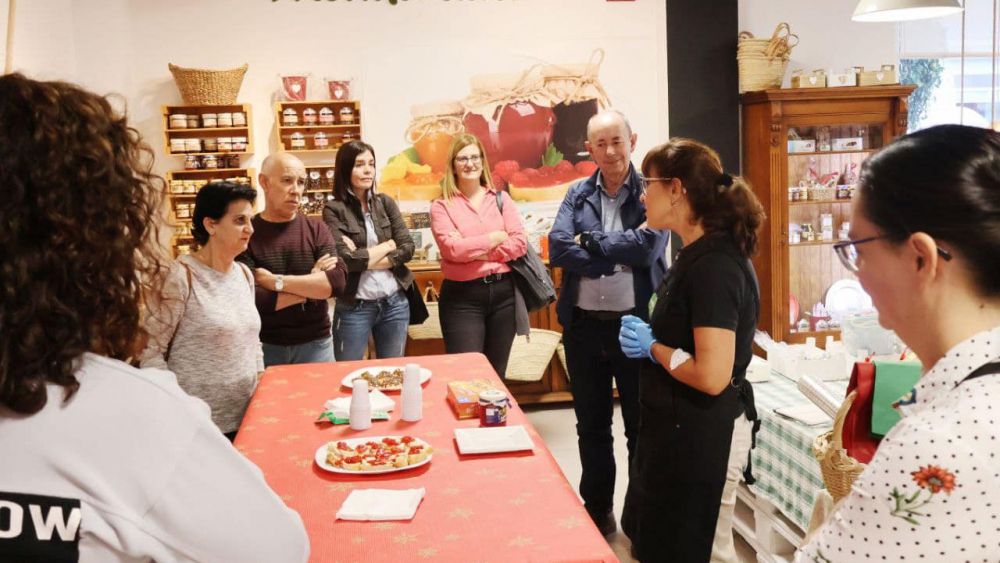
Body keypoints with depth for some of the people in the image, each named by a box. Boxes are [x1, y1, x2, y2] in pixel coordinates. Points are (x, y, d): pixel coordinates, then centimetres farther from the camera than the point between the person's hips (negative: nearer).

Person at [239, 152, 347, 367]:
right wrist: (312, 284, -13)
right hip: (265, 346, -2)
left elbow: (338, 281, -14)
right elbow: (250, 300, -18)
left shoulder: (316, 229, 1)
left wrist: (276, 282, -18)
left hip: (315, 344, 2)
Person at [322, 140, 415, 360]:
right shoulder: (334, 209, -6)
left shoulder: (385, 203, 6)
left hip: (395, 303, 4)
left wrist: (362, 258, -11)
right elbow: (345, 260, -16)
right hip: (354, 307, -4)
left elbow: (408, 248, -2)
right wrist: (388, 245, -5)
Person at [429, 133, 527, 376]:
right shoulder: (442, 206, -1)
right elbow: (453, 248, -15)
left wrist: (476, 252, -12)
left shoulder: (501, 198, 9)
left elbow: (520, 242, -3)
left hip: (503, 292, 3)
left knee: (496, 374, 14)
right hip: (462, 297, -3)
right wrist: (497, 238, -7)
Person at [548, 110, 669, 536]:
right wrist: (619, 256, -15)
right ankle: (597, 509, 32)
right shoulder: (577, 195, 6)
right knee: (591, 425, 16)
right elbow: (557, 248, -8)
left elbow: (648, 247, -18)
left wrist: (589, 241, -9)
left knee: (641, 425, 10)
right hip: (584, 324, 4)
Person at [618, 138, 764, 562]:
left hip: (703, 434, -10)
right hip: (681, 426, 10)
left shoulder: (713, 265, -23)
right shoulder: (700, 255, 9)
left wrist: (651, 347, -14)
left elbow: (711, 375, -29)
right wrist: (649, 337, 1)